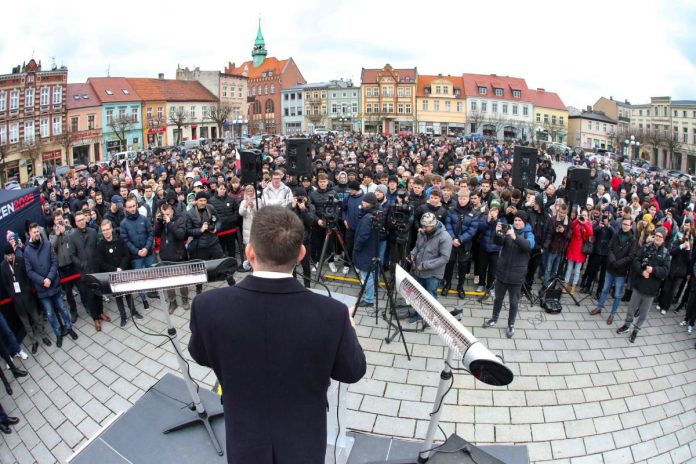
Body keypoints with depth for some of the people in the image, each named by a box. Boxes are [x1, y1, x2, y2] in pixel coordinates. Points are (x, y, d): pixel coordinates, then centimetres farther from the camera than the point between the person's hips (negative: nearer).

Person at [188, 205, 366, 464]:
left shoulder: (209, 306, -24)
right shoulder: (332, 313, -27)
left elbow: (200, 356, -2)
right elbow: (353, 372, -9)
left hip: (244, 442, 1)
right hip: (303, 442, 0)